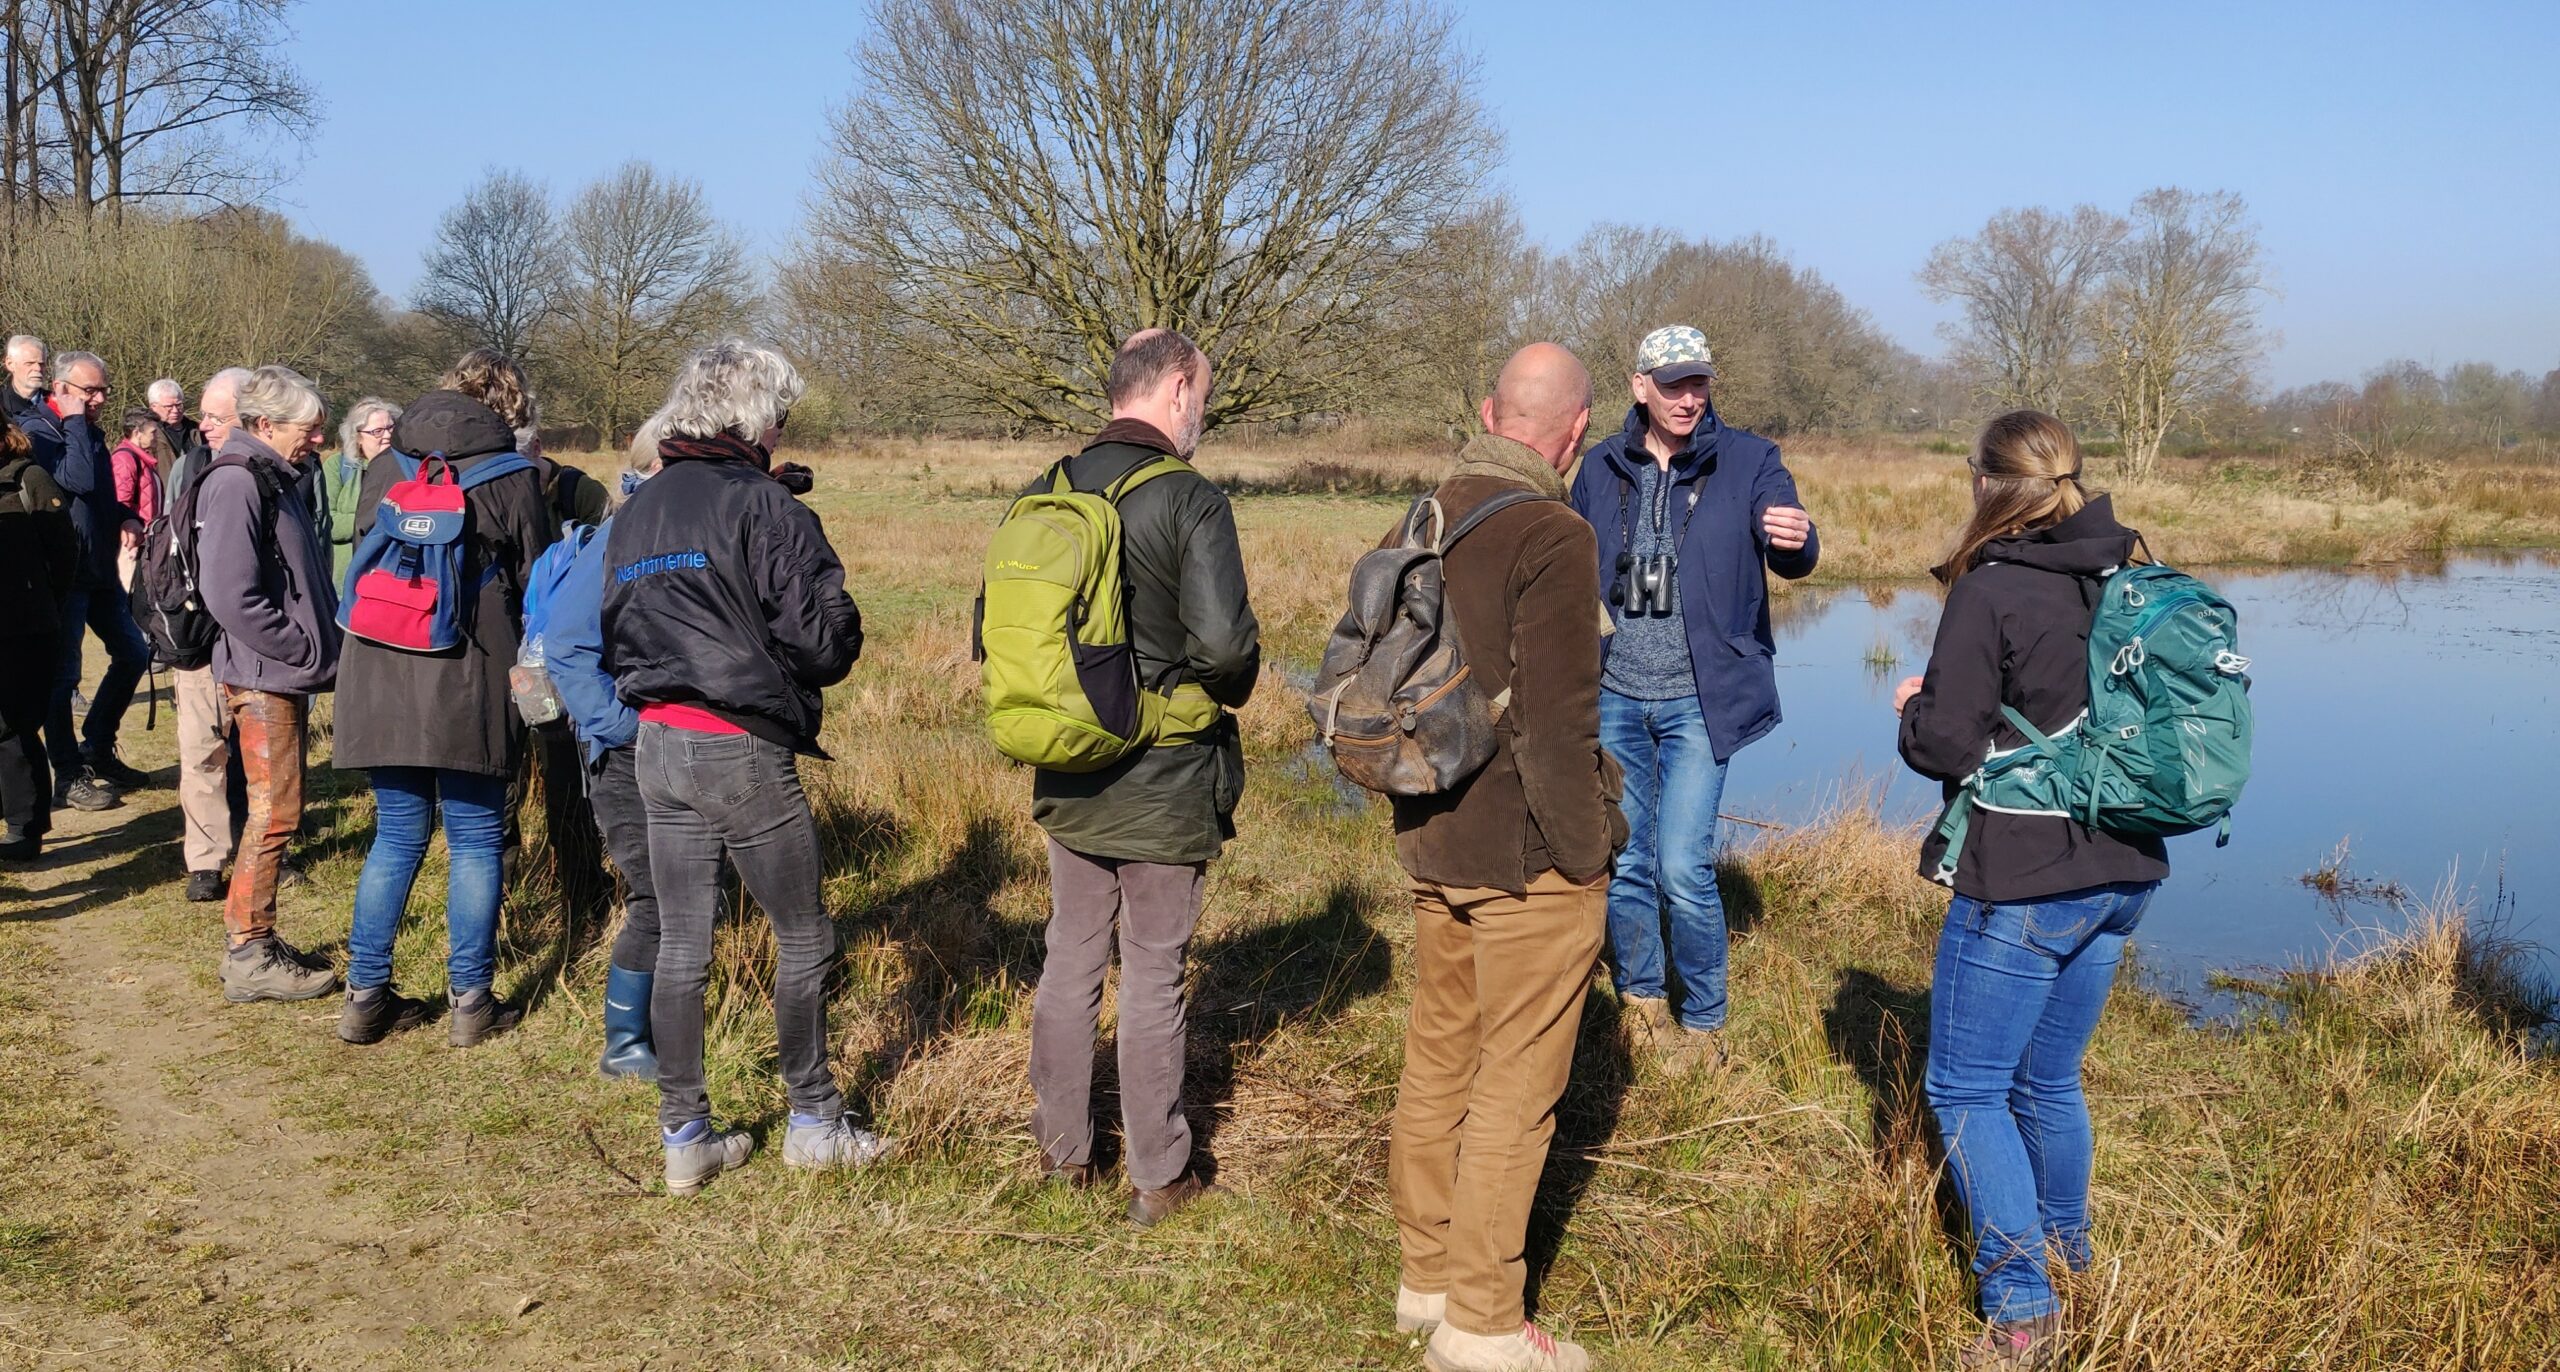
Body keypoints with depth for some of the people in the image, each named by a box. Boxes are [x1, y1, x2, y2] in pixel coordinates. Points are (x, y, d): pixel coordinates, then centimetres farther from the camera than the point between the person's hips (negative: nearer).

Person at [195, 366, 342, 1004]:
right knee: (274, 814, -6)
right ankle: (249, 957, 1)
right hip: (263, 677, -10)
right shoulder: (236, 482, -15)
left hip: (284, 677, 10)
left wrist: (322, 645, 10)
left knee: (276, 811, 14)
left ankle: (257, 944, 23)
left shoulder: (271, 479, 17)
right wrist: (307, 653, -19)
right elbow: (231, 596, -24)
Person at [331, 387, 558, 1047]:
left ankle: (366, 994, 15)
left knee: (396, 837, 13)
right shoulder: (510, 478, -3)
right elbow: (536, 585, 2)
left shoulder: (381, 472, 9)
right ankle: (471, 1000, 9)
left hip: (380, 675, 4)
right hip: (468, 683, -4)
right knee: (474, 842, 5)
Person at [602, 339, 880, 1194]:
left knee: (680, 947, 11)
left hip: (656, 743, 7)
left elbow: (613, 635, 18)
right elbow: (824, 639, -13)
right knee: (804, 940, 8)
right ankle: (814, 1123, 17)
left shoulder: (633, 514, 12)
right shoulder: (763, 506, -11)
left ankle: (685, 1137, 16)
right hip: (743, 749, -7)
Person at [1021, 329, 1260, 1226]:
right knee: (1153, 977, 5)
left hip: (1066, 780, 5)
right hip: (1165, 782, -5)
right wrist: (1231, 690, -5)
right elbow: (1224, 639, -26)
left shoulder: (1044, 494, 1)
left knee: (1070, 960, 17)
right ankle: (1159, 1176, 16)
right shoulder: (1190, 500, -17)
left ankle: (1062, 1149, 29)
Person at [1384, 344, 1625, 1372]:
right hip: (1529, 859, -8)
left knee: (1436, 1061, 18)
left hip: (1432, 842, 8)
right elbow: (1555, 721, -22)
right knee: (1514, 1089, 2)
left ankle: (1426, 1274, 31)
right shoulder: (1551, 538, -19)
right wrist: (1585, 850, -11)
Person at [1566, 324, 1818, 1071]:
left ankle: (1702, 1023, 12)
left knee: (1682, 868, -10)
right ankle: (1642, 1002, 33)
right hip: (1615, 696, 3)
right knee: (1621, 866, 10)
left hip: (1697, 699, -3)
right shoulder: (1600, 469, 4)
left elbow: (1790, 558, -16)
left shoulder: (1748, 461, -4)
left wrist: (1796, 541, -40)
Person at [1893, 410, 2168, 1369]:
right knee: (2049, 1077, 24)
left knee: (1966, 1090, 4)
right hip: (2123, 874, 7)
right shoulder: (2132, 579, 5)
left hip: (2023, 883, -7)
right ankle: (2067, 1244, 41)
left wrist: (1912, 710, 4)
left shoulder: (1991, 590, -16)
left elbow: (1946, 744, -17)